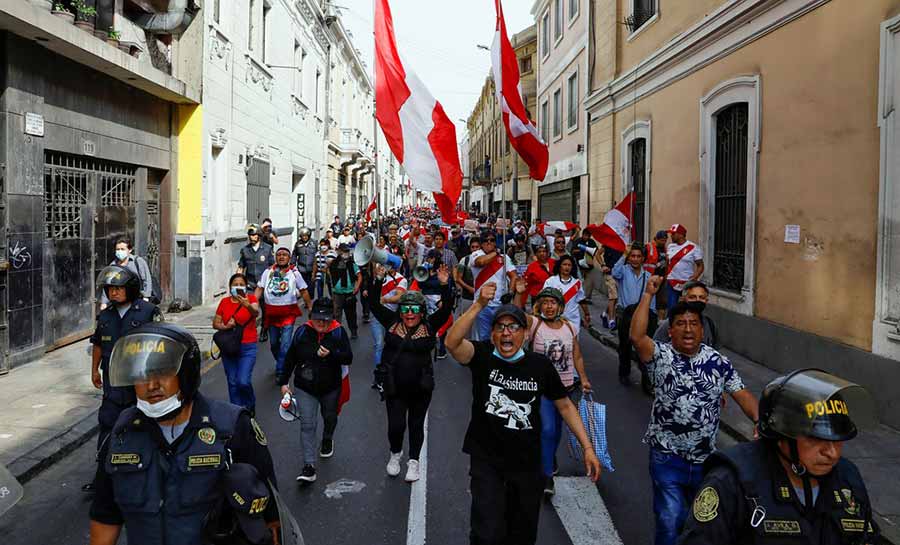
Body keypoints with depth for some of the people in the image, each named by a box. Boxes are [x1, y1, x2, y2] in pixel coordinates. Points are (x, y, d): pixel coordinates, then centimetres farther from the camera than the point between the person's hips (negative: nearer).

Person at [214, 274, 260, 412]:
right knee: (232, 382, 8)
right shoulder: (224, 302, 5)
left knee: (243, 381, -12)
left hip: (247, 348, -4)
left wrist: (248, 306, -46)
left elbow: (256, 313, -25)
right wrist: (225, 326, -13)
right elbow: (215, 323, 9)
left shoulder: (251, 298, -5)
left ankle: (250, 405, 16)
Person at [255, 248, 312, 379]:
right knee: (273, 343, 15)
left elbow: (304, 291, 5)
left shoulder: (294, 273, 1)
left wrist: (310, 308, 2)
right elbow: (259, 289, 2)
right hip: (271, 313, 3)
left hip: (288, 313, -3)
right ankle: (282, 363, 37)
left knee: (285, 344, -10)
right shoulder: (268, 272, 5)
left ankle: (281, 371, -2)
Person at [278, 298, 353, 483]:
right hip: (305, 388, -1)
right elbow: (290, 358, 0)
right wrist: (283, 382, 0)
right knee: (307, 425, -10)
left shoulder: (338, 332, -11)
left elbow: (348, 358, -13)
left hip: (331, 387, 1)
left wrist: (331, 354, -30)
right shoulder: (302, 332, -9)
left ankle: (327, 440, 56)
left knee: (330, 417, 24)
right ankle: (309, 467, -11)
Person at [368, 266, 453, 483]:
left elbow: (446, 309, -15)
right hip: (394, 386, 0)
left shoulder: (429, 326, -5)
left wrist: (444, 285, -28)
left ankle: (414, 460, 33)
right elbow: (374, 304, -6)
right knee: (395, 425, 2)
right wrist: (378, 282, -18)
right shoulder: (392, 323, -2)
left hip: (420, 387, 0)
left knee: (416, 425, 13)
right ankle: (395, 453, 33)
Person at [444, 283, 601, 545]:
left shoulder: (540, 365, -6)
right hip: (486, 462, -2)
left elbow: (565, 406, 4)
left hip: (527, 464, 2)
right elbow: (452, 342, -29)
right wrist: (479, 305, -38)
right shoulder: (482, 356, -10)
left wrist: (587, 447, -2)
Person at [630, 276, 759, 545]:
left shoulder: (718, 361, 0)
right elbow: (636, 336, -29)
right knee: (671, 521, -5)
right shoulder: (661, 356, -11)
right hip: (667, 457, -4)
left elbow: (742, 394, 0)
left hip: (705, 458, 4)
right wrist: (648, 295, -28)